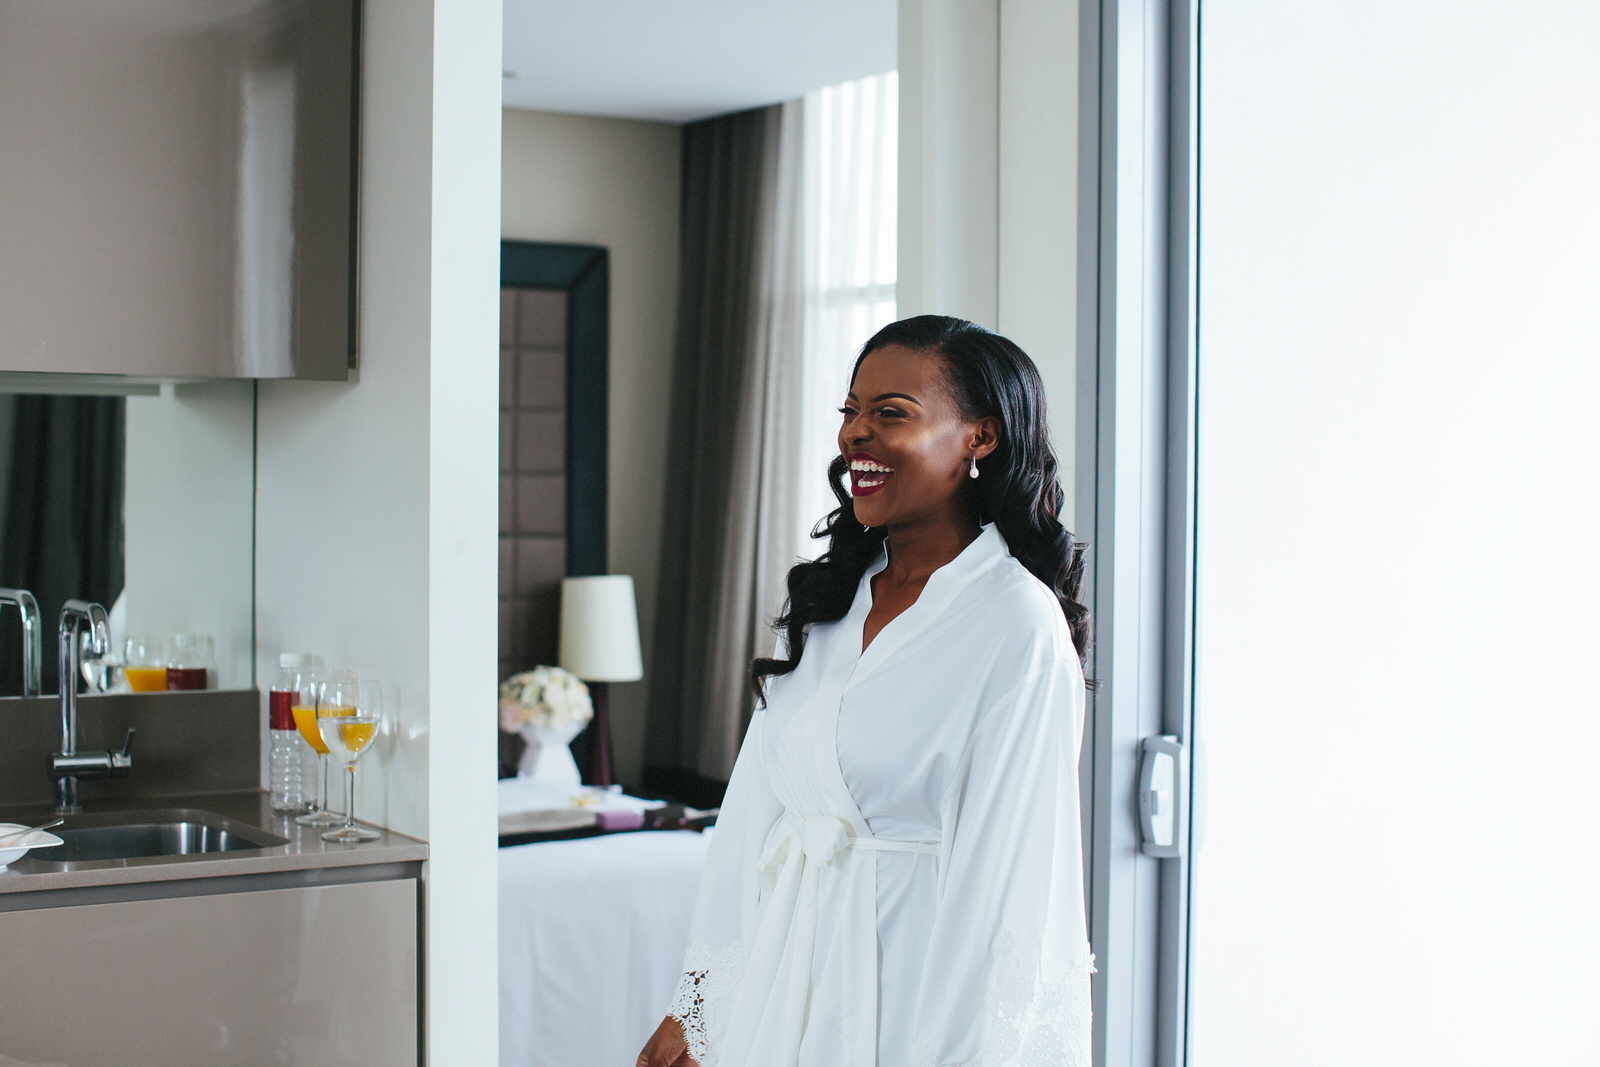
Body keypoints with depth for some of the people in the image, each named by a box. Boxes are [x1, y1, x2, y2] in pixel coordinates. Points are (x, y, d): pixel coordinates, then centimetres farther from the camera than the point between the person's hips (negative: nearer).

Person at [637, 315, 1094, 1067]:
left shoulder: (1018, 624, -14)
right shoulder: (827, 598, 6)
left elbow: (1000, 872, -17)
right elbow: (752, 807, 7)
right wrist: (697, 1005, 6)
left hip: (912, 996, -6)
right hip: (787, 973, 6)